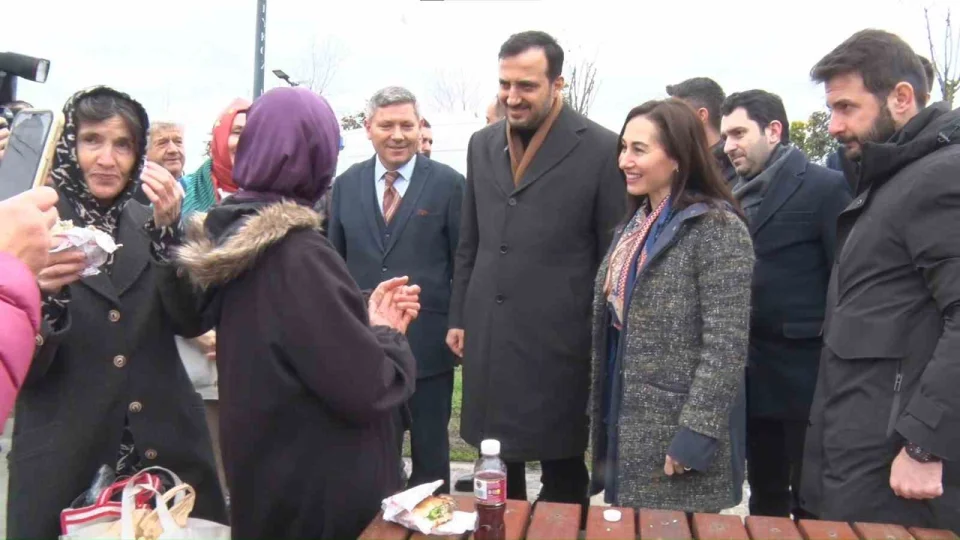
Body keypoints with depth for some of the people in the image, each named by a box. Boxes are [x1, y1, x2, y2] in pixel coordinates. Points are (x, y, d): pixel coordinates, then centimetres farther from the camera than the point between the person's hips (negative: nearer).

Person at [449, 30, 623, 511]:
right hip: (487, 338, 5)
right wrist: (459, 317, 13)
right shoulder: (482, 144, 9)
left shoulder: (600, 150, -8)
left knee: (563, 477, 11)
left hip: (557, 342, -5)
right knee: (498, 470, 18)